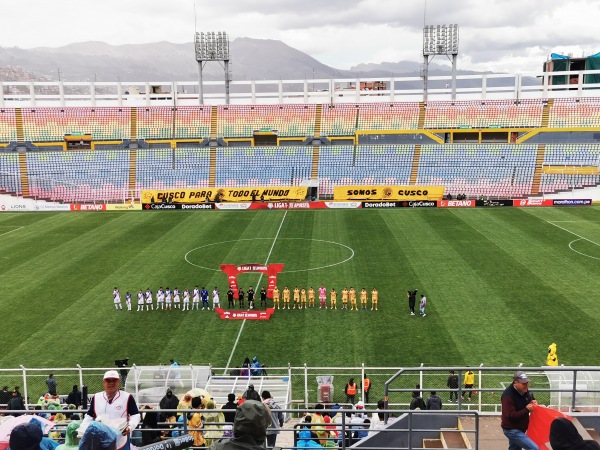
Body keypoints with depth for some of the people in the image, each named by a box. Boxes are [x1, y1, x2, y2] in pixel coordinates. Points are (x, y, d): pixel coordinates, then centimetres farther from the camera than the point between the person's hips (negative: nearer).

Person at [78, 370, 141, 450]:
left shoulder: (127, 397, -3)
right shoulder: (96, 398, 7)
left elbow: (136, 415, 0)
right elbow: (89, 416, 17)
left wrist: (130, 427, -18)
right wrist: (82, 430, 1)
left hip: (121, 443, -3)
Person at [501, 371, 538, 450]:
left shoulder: (524, 391, 1)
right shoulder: (508, 395, -25)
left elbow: (530, 397, 24)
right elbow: (510, 415, -27)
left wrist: (533, 401, 0)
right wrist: (527, 409, -28)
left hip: (520, 428, 9)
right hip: (512, 430, -9)